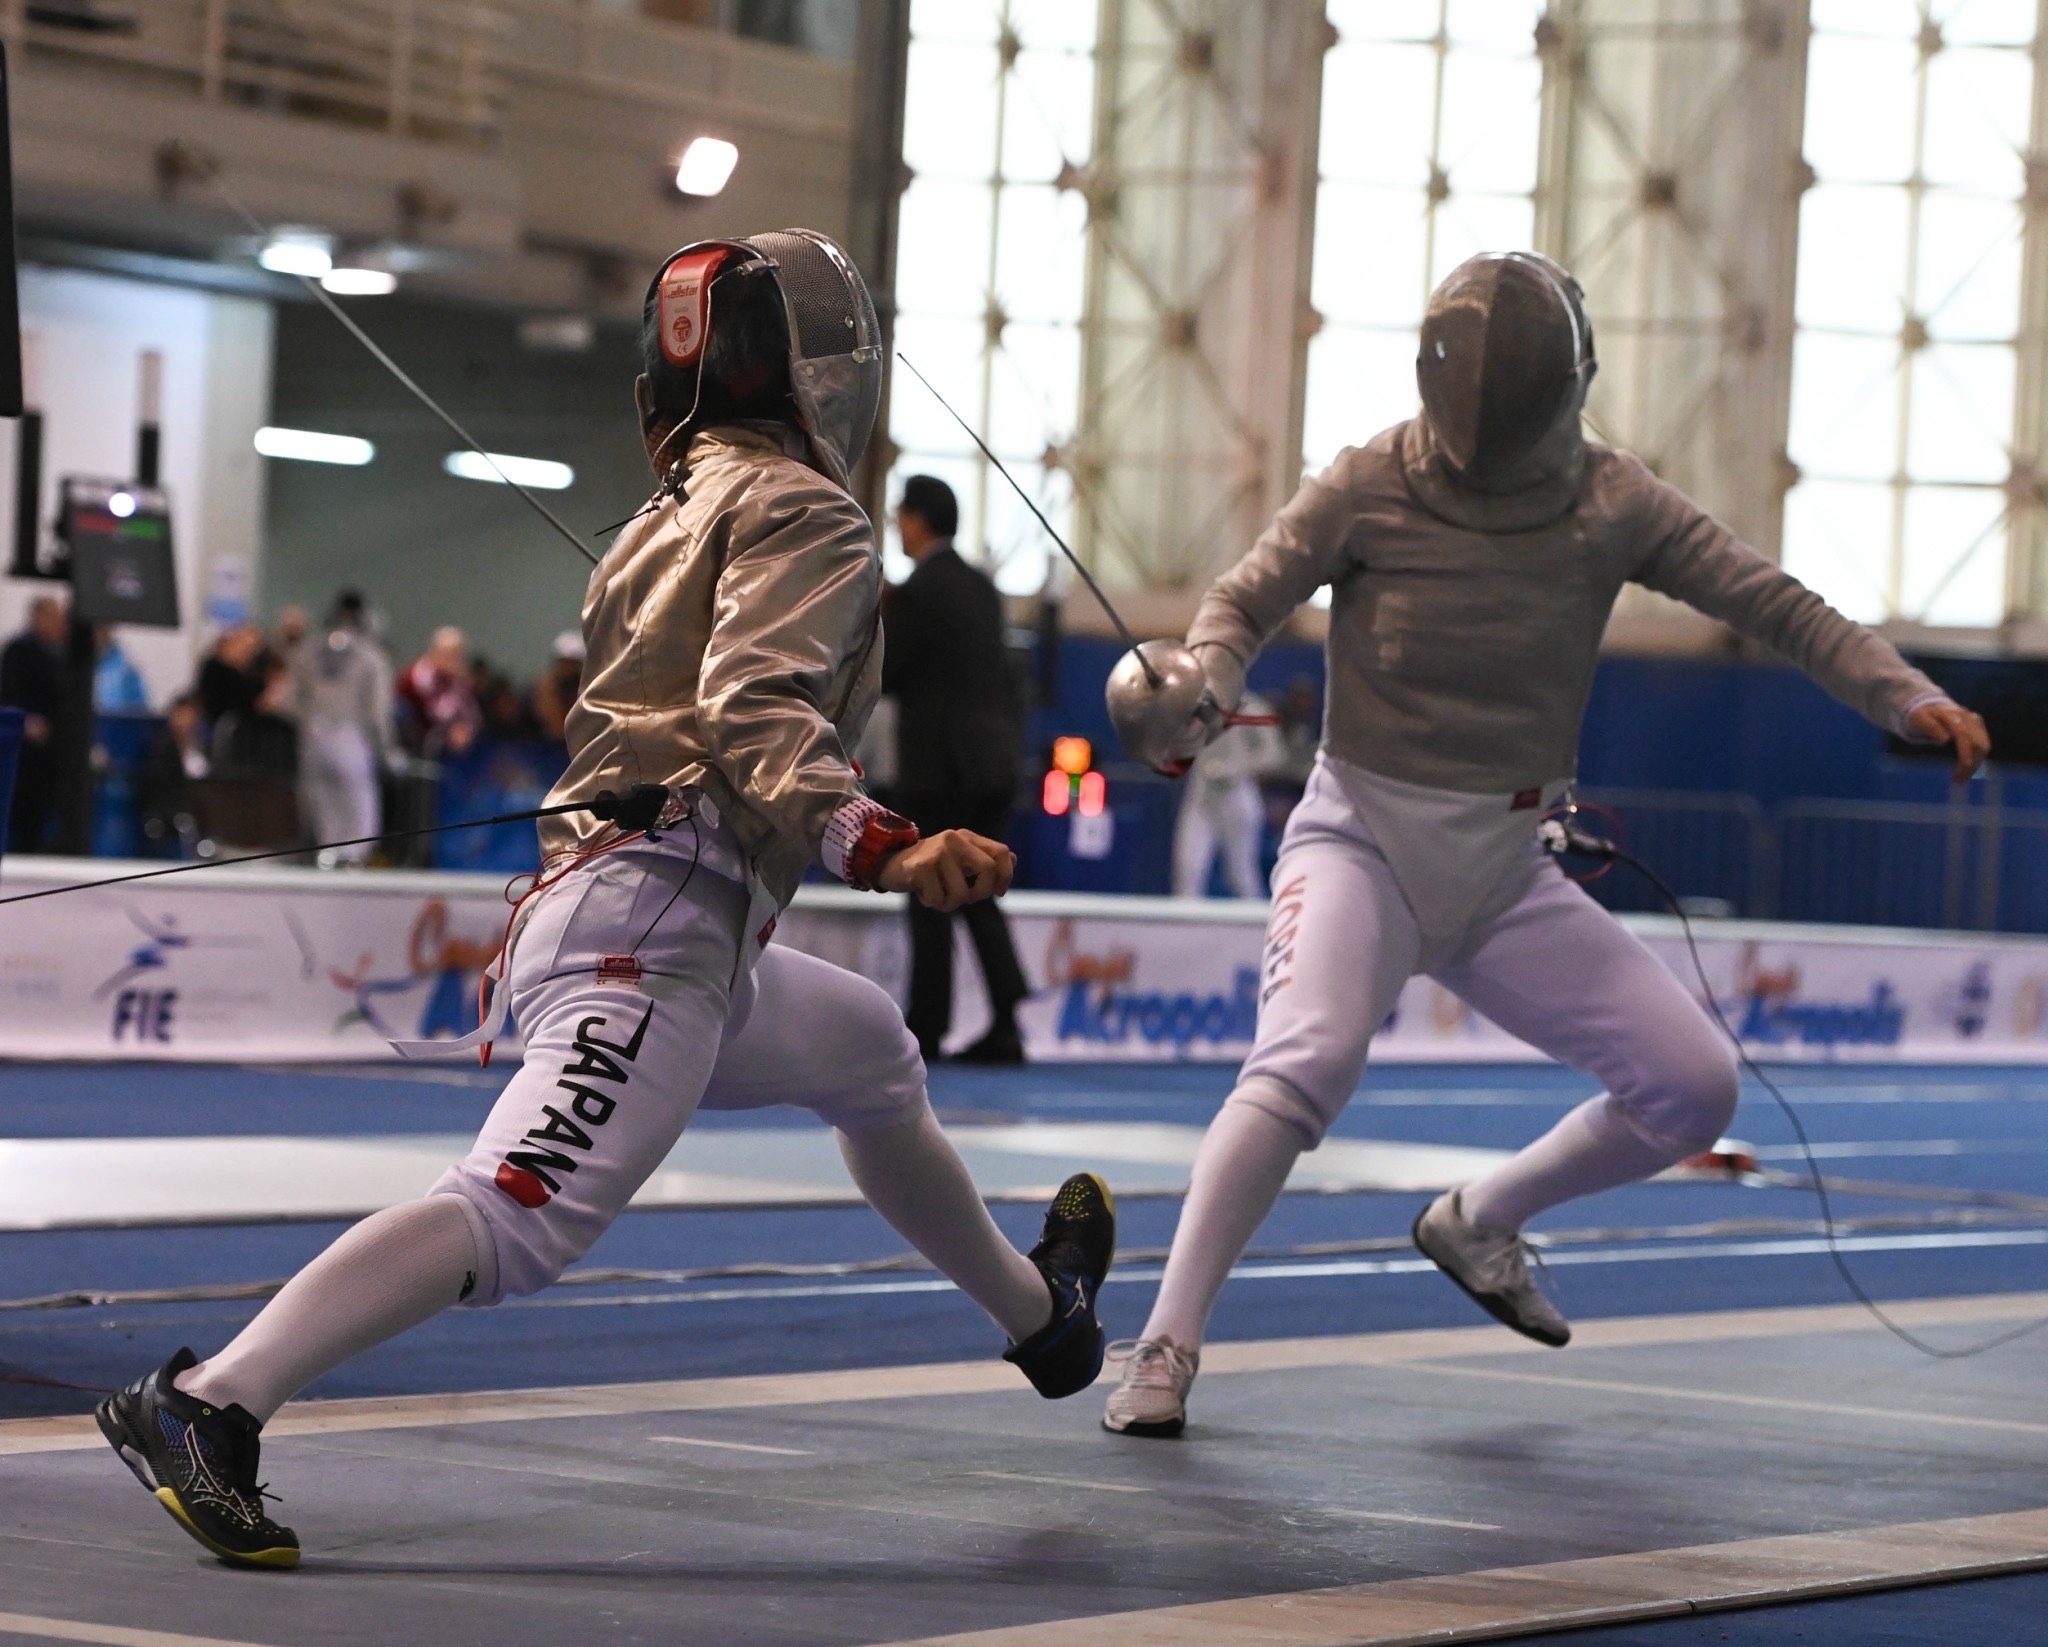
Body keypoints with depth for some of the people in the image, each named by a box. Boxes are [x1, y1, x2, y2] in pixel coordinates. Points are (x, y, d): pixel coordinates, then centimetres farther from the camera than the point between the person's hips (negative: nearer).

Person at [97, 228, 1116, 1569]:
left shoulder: (679, 512, 22)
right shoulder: (803, 513, -5)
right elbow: (757, 710, -21)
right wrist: (880, 847, -35)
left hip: (598, 898, 10)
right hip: (661, 921, -10)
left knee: (874, 1056, 33)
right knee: (525, 1218, -26)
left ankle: (1038, 1310, 52)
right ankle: (208, 1406, -39)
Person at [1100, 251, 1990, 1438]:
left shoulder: (1614, 502, -7)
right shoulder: (1372, 488, -13)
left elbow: (1772, 603, -7)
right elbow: (1244, 606, -5)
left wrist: (1908, 695, -21)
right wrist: (1194, 695, -27)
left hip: (1507, 871, 4)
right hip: (1366, 842, -4)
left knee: (1696, 1091, -2)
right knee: (1312, 1060, -32)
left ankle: (1480, 1220, 23)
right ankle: (1167, 1349, -26)